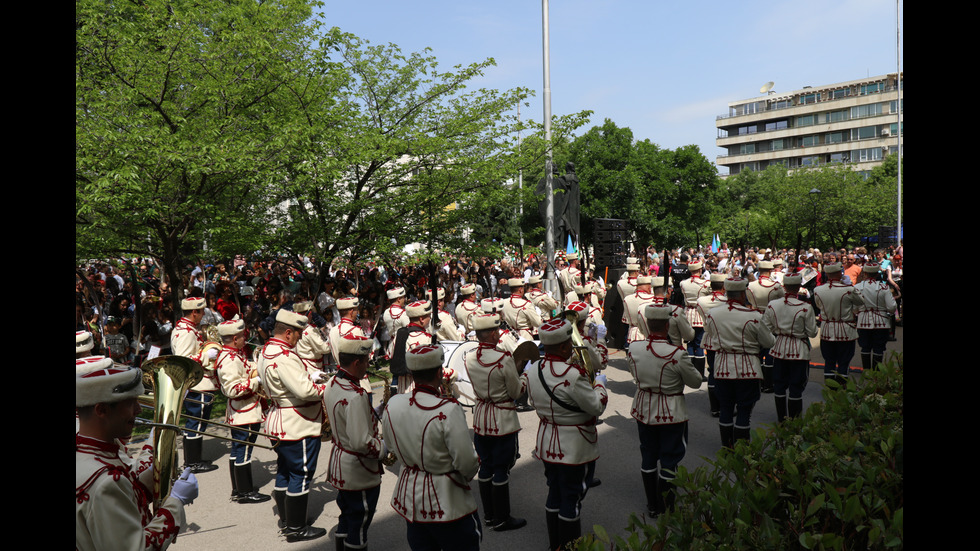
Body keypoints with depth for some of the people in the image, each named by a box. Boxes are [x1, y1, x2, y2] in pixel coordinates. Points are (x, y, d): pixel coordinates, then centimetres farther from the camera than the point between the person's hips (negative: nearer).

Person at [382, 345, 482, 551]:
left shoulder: (392, 404, -9)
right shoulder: (448, 410, -28)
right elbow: (466, 462, -23)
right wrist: (473, 467, 0)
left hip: (409, 499, 6)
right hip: (447, 502, -6)